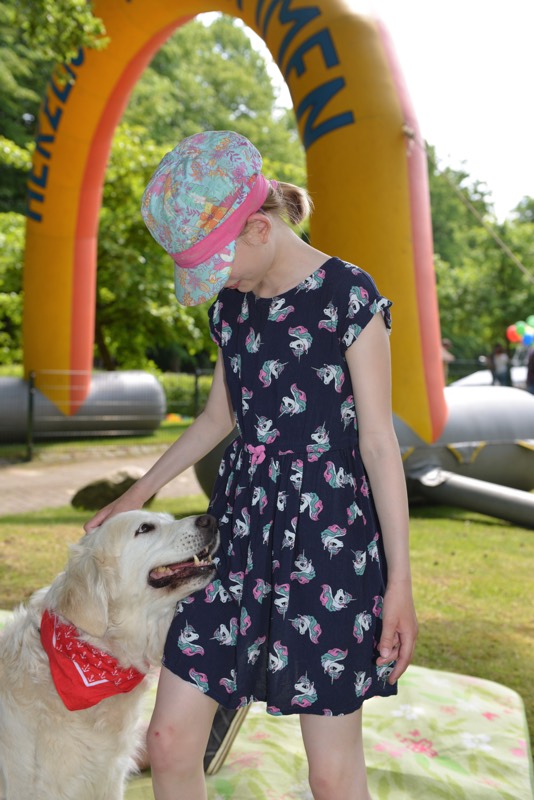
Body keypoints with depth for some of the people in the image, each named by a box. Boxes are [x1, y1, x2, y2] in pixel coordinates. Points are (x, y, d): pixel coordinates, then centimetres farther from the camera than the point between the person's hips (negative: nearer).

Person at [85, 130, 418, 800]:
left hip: (329, 531, -6)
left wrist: (400, 581, -10)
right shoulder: (231, 302, 9)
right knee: (169, 744, 4)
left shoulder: (347, 294, -10)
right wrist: (139, 493, 26)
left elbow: (379, 440, -9)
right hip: (239, 522, 6)